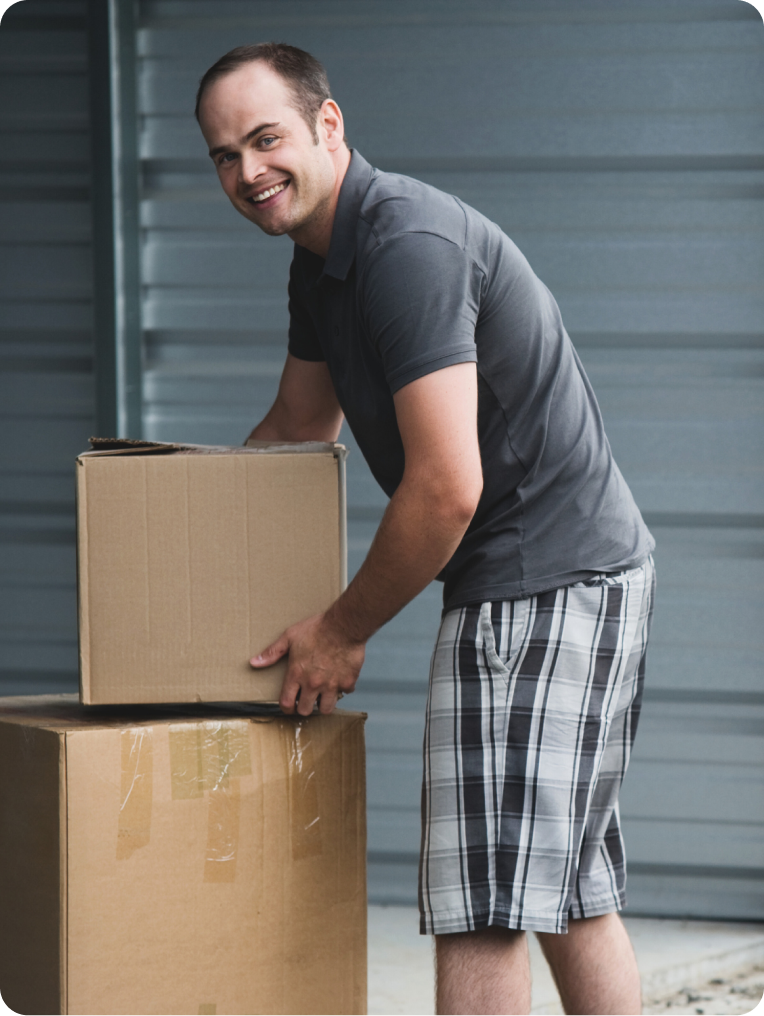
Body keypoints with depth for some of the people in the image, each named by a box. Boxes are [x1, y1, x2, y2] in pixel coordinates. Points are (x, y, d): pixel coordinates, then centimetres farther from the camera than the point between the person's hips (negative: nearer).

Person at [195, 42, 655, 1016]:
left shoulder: (409, 247, -21)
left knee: (482, 906, -11)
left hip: (543, 586, -11)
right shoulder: (323, 257, 12)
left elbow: (446, 490, -24)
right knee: (571, 891, 15)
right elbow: (298, 427, 31)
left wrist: (341, 631, -12)